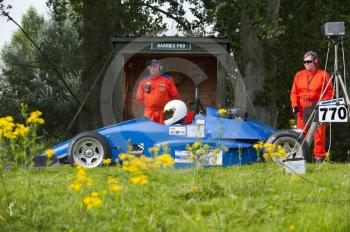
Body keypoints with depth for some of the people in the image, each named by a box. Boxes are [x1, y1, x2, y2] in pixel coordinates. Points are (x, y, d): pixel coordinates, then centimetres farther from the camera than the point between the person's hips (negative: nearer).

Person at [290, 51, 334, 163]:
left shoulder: (323, 75, 4)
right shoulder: (299, 75, 14)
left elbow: (329, 92, 2)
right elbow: (294, 92, 13)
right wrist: (295, 105, -1)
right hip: (302, 108, 3)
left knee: (319, 132, -7)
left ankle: (319, 156, -4)